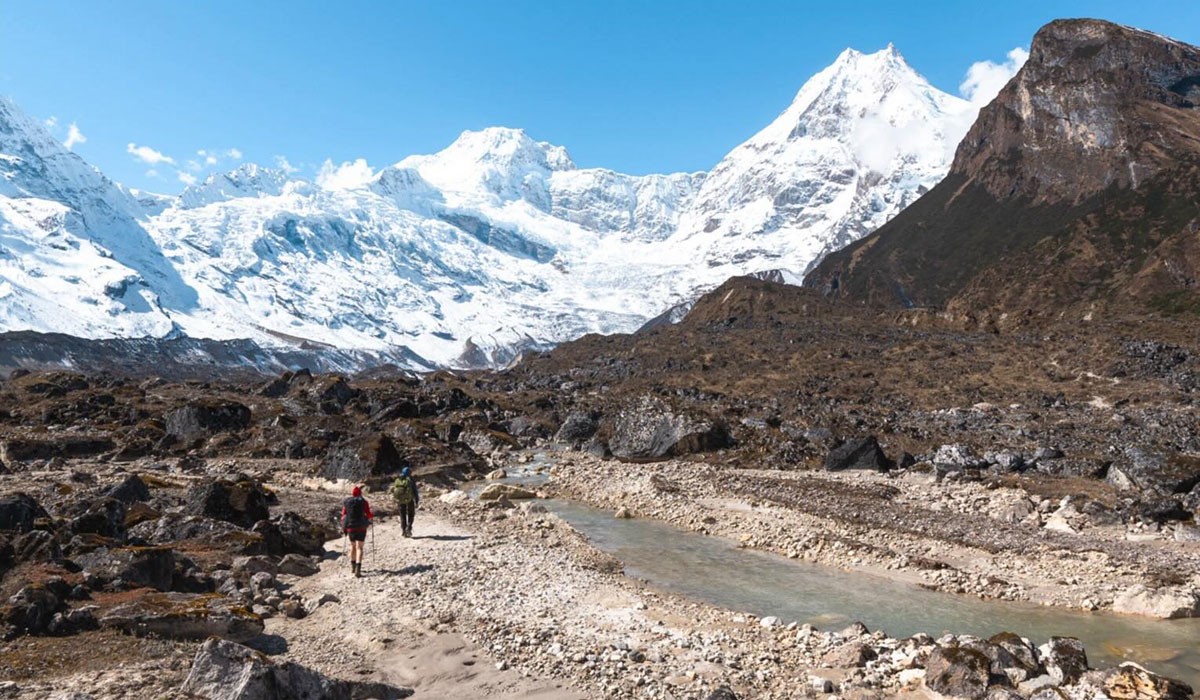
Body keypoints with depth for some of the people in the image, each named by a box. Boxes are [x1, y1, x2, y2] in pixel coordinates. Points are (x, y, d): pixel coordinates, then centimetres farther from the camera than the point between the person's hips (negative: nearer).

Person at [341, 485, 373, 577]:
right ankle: (358, 568, -15)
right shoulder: (363, 502, -4)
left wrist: (343, 526, 17)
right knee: (359, 547, -1)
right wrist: (372, 516, 19)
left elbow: (343, 515, 4)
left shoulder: (346, 502, 3)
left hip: (350, 527, 3)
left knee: (352, 545, 23)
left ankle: (353, 566, 30)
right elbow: (369, 514, -4)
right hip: (361, 527, -3)